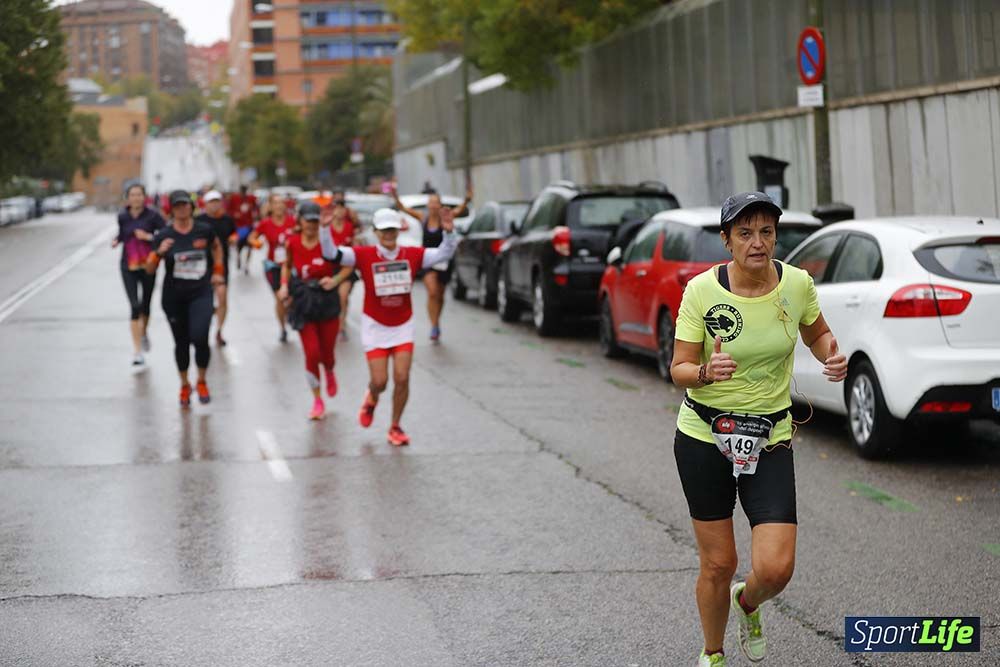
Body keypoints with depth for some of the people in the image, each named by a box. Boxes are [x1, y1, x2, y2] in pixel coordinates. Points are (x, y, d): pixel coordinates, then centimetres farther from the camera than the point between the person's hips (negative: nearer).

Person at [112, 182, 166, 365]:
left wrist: (148, 236, -20)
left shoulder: (152, 216, -7)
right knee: (135, 307, -11)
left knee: (145, 306, 13)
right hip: (128, 268, 0)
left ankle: (144, 332, 47)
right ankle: (137, 350, -9)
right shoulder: (123, 217, 2)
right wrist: (116, 240, -2)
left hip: (147, 267, 0)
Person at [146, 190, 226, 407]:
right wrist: (159, 253, -22)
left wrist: (217, 271, 16)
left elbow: (217, 247, 21)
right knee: (181, 342, 11)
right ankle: (184, 385, 31)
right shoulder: (163, 236, -4)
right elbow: (150, 269, -4)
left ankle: (202, 382, 7)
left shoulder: (204, 231, -2)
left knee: (199, 338, -17)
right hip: (174, 297, 1)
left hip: (201, 293, -1)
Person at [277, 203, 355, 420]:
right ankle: (317, 401, 8)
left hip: (328, 302, -1)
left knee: (326, 353, 6)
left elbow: (348, 266, -1)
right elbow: (287, 265, 16)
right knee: (311, 353, -8)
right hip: (303, 302, 1)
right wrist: (284, 285, 2)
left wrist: (335, 280, -18)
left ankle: (330, 374, 46)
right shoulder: (292, 243, -4)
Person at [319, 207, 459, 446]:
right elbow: (332, 253, -16)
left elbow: (444, 254, -5)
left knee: (402, 379, -6)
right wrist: (325, 228, -31)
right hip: (375, 327, -2)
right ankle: (371, 399, 34)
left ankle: (395, 427, 13)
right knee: (379, 382, -5)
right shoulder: (364, 255, -10)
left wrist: (449, 232, -22)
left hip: (403, 326, 2)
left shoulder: (412, 255, -5)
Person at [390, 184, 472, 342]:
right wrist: (396, 198, -30)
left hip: (443, 261, 0)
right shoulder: (423, 218, -3)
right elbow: (403, 209, -11)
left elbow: (459, 211, -24)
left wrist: (467, 201, -44)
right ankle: (434, 327, -14)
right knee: (432, 292, -18)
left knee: (439, 296, 13)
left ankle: (436, 324, 35)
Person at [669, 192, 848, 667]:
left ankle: (747, 604, 28)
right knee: (718, 564, 5)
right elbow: (679, 370, -9)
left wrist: (832, 357, -10)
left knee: (775, 568, -10)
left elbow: (817, 333, 13)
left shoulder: (796, 284, -7)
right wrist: (706, 371, -31)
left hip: (770, 440, 1)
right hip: (703, 436, -1)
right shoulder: (702, 290, -13)